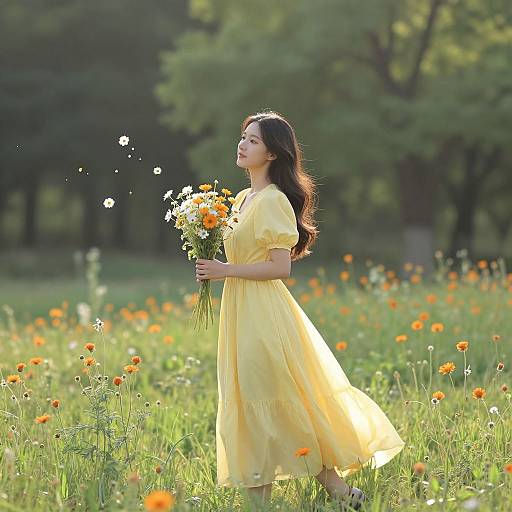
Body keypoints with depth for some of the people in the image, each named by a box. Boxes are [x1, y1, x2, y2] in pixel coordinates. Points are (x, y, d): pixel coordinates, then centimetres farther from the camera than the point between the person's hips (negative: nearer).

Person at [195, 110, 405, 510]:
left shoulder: (273, 200, -13)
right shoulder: (243, 199, 14)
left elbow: (281, 267, -18)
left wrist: (226, 271, -17)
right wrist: (213, 265, 5)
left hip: (265, 314, -9)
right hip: (241, 311, 9)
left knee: (275, 403, -5)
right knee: (250, 404, 8)